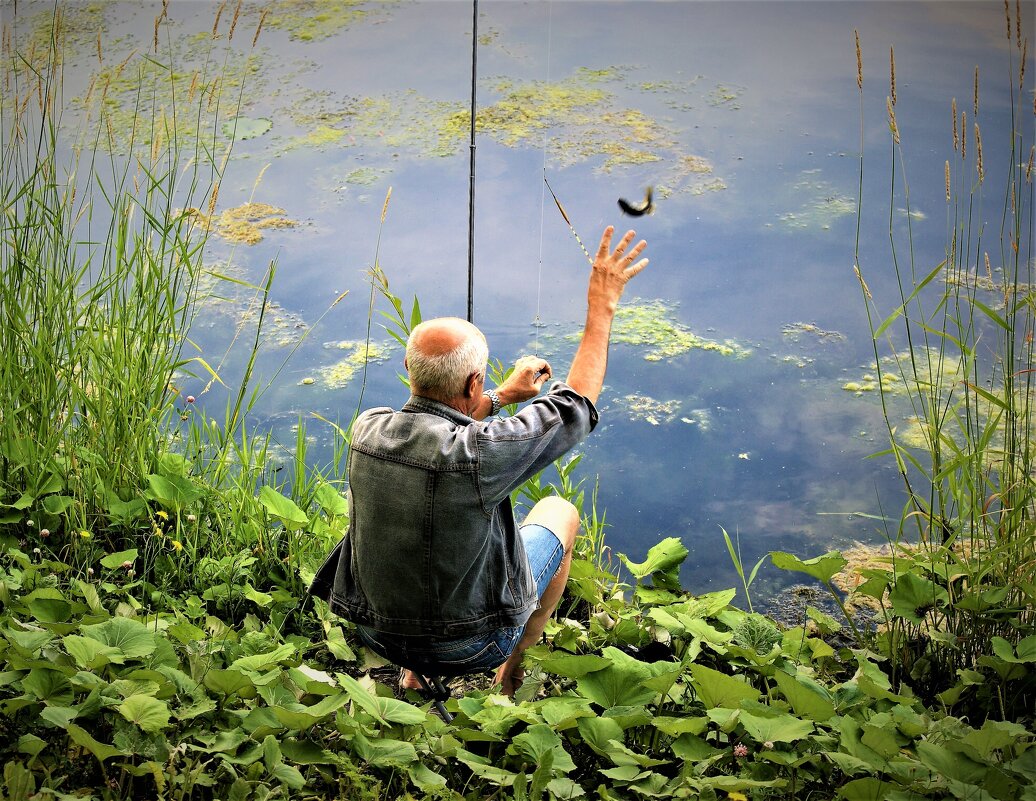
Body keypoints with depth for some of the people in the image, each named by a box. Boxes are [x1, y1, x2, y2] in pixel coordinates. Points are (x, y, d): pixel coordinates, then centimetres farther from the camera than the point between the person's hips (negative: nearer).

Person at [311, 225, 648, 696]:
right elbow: (576, 407, -15)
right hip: (469, 647, -4)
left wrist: (502, 397, 19)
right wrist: (601, 308, -7)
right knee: (560, 512, 19)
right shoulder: (479, 454, -32)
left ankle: (412, 673, 35)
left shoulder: (367, 430, -16)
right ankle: (512, 671, 33)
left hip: (377, 633, 5)